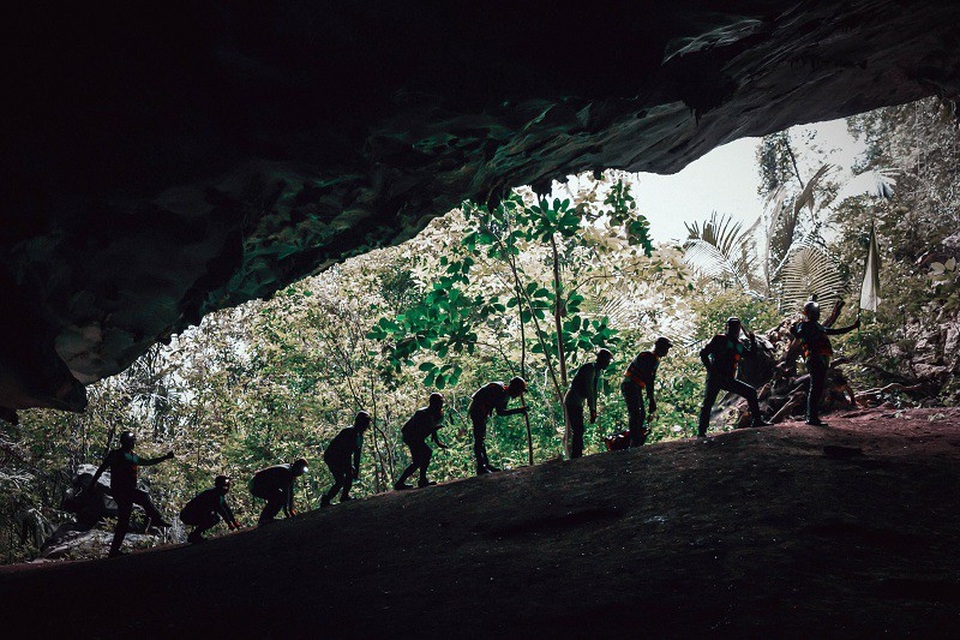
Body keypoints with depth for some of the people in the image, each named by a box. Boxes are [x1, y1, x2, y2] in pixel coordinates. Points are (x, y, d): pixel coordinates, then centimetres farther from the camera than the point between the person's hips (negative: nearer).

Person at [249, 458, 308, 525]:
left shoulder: (291, 473, 7)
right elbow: (286, 491, -25)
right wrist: (285, 510, -25)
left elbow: (290, 492, 10)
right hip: (256, 485, -11)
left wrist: (291, 509, 7)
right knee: (278, 496, -23)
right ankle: (264, 520, -20)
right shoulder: (286, 472, -22)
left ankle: (268, 518, 6)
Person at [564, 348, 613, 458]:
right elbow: (589, 391, -23)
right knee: (578, 430, -14)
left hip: (577, 403, 10)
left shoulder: (597, 372, 14)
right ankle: (575, 456, -15)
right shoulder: (590, 369, -17)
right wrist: (592, 411, -24)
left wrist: (594, 411, 15)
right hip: (572, 402, -10)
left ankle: (577, 456, 15)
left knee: (578, 431, 11)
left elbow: (594, 392, 17)